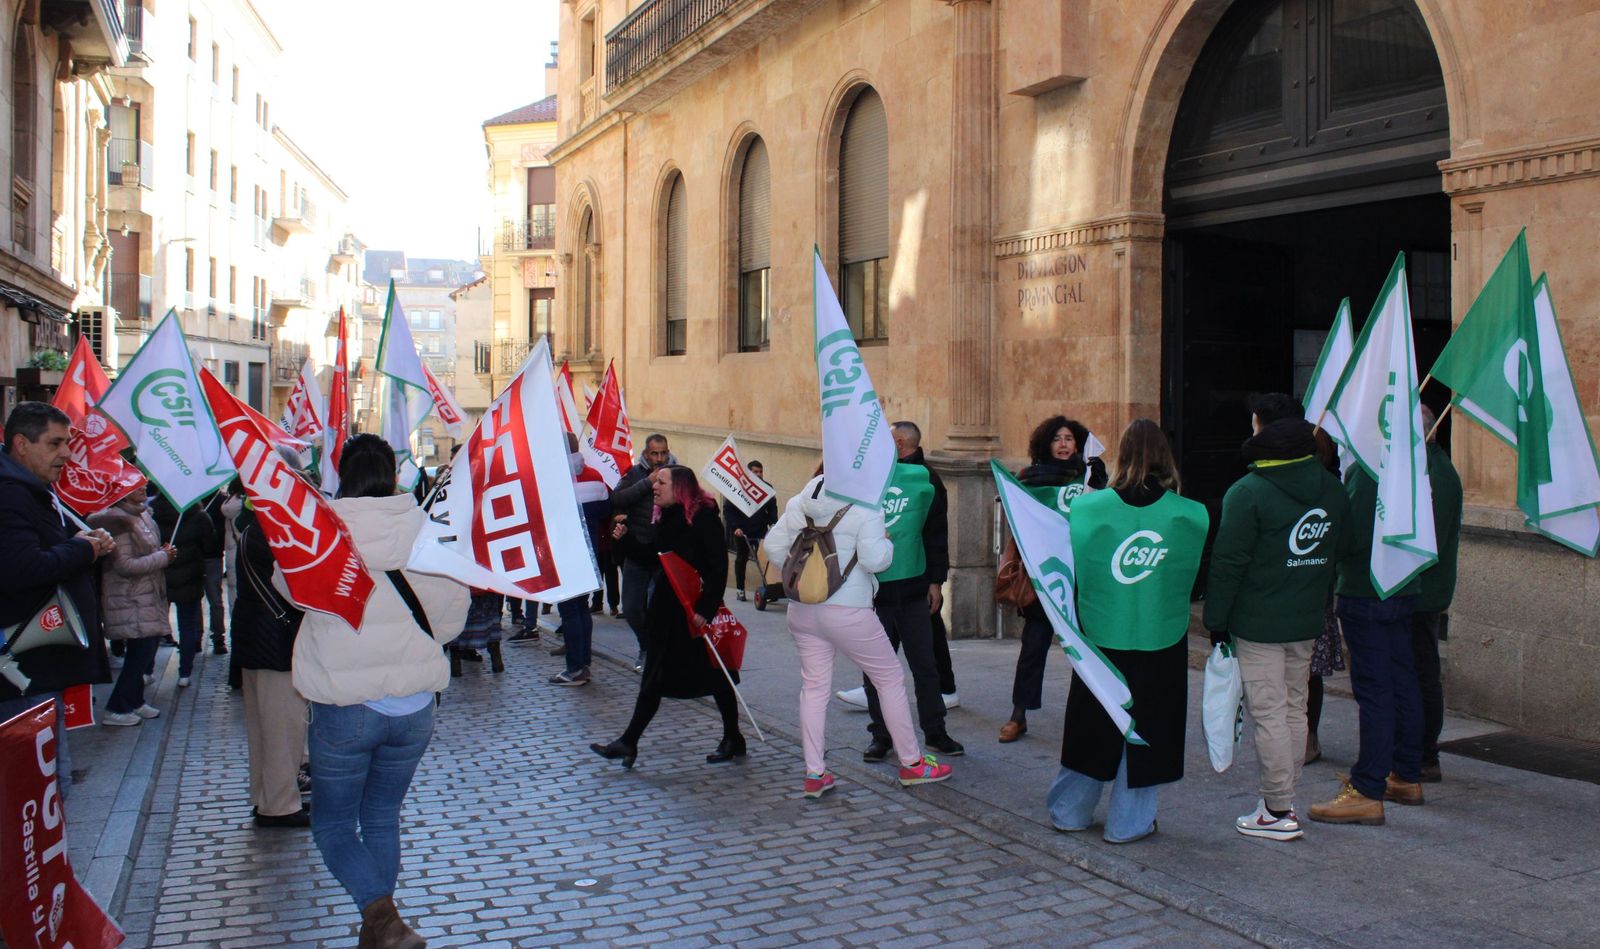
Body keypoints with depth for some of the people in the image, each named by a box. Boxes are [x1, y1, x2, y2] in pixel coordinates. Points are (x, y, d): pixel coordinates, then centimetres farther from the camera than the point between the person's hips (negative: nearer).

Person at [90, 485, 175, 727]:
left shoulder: (142, 515, 11)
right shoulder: (118, 519, -17)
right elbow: (125, 565, -21)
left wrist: (163, 553, 5)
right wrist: (163, 557, -14)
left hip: (149, 596, 9)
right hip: (131, 600, -9)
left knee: (145, 651, 12)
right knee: (141, 651, -7)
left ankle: (134, 701, 24)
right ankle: (116, 709, 2)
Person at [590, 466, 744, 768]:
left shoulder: (704, 518, -14)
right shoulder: (667, 519, 11)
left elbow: (719, 568, -17)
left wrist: (706, 608, -23)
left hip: (697, 610, -8)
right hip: (667, 609, 8)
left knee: (714, 674, 5)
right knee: (654, 677, 7)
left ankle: (733, 739, 19)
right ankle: (628, 743, 9)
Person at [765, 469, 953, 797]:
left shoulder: (798, 504, 5)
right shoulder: (866, 509, -11)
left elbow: (773, 548, 6)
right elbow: (875, 559, -18)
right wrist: (886, 541, 2)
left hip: (802, 610, 5)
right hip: (847, 612, -5)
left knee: (814, 686, 12)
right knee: (890, 679, 10)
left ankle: (814, 774, 11)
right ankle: (911, 763, 18)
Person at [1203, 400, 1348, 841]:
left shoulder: (1248, 492, -13)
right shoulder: (1332, 490, 7)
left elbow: (1228, 562, -13)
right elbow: (1338, 553, 14)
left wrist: (1217, 621, -6)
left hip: (1257, 623, -7)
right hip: (1307, 622, 7)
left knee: (1269, 713, -2)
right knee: (1295, 709, 14)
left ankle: (1279, 812, 2)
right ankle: (1283, 799, 23)